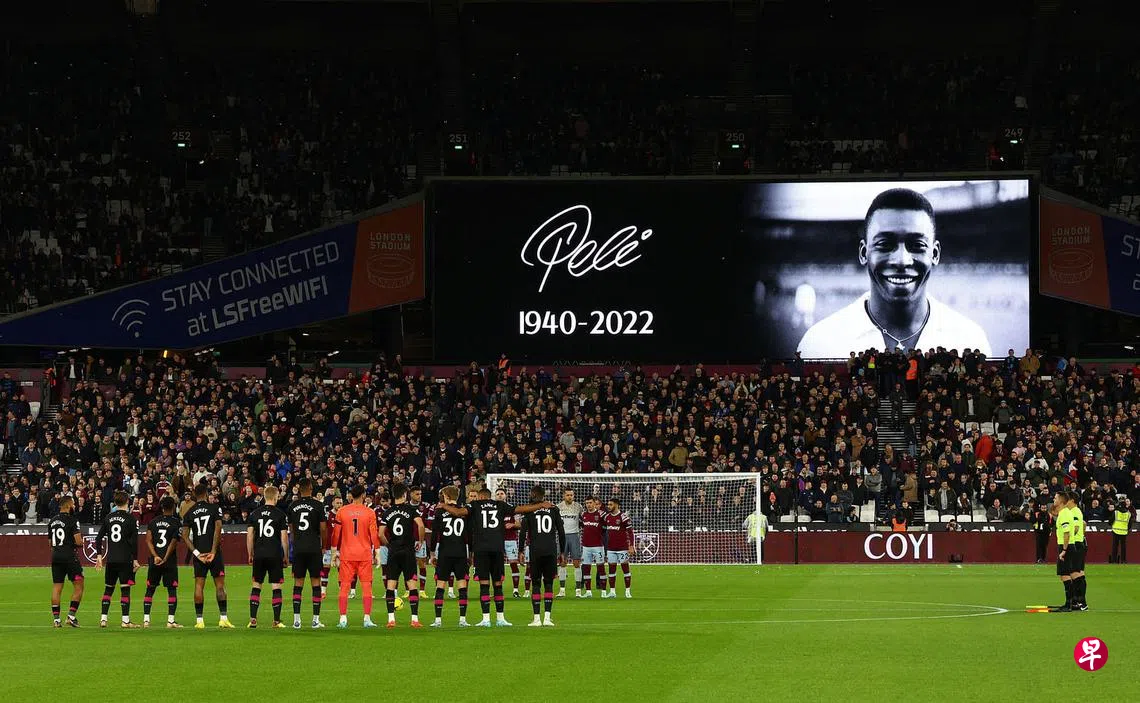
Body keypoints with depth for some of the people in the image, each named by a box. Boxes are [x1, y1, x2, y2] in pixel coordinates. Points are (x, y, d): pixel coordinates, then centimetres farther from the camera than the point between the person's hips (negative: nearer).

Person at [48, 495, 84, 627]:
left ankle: (56, 619, 4)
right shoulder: (72, 521, -9)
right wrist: (81, 543, 7)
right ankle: (71, 616, -5)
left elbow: (50, 542, 16)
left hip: (56, 556, 6)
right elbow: (78, 541, -14)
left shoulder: (52, 521, 12)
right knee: (78, 586, 2)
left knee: (57, 587, 7)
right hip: (70, 556, -6)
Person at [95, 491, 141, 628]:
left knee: (108, 588, 12)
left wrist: (99, 556, 15)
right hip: (125, 559, -4)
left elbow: (99, 538, 8)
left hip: (111, 559, 4)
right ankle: (125, 621, -5)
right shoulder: (131, 518, -6)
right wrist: (135, 559, -3)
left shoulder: (108, 517, 7)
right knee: (125, 589, -2)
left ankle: (103, 618, 9)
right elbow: (134, 541, -9)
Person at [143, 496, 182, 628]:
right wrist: (165, 558, -10)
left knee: (150, 590, 11)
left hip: (154, 560, 3)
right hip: (170, 561, -3)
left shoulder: (153, 521, 8)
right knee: (172, 590, 1)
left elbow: (148, 540, -1)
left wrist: (155, 556, -8)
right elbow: (174, 542, -10)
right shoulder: (176, 522, -2)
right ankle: (170, 620, -6)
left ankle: (146, 619, 6)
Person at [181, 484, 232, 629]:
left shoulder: (189, 513, 7)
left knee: (199, 585, 5)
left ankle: (199, 620, 2)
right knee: (219, 584, 3)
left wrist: (197, 553, -3)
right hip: (213, 550, -2)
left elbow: (185, 535, -1)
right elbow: (218, 528, -11)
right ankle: (223, 618, -1)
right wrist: (213, 551, -11)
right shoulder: (214, 508, -1)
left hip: (199, 553, 2)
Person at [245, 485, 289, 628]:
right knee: (276, 587, 3)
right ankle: (277, 621, 2)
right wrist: (286, 556, 5)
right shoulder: (280, 514, -3)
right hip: (275, 555, -3)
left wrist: (250, 555, 13)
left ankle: (252, 619, 1)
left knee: (256, 586, 8)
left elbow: (249, 535, 5)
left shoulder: (254, 514, 5)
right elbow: (284, 537, -4)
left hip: (259, 554, 3)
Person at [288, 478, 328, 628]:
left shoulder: (292, 507, 6)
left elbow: (291, 530, 14)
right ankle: (316, 619, 1)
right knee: (316, 582, 3)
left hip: (298, 548, 3)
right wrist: (323, 544, 13)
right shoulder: (318, 505, -4)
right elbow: (323, 529, -3)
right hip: (314, 548, -3)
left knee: (298, 583, 5)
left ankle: (296, 620, 2)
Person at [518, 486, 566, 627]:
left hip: (536, 552, -1)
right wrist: (562, 553, 15)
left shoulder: (529, 510, 2)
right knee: (548, 584, 7)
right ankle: (547, 618, -3)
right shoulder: (554, 509, 8)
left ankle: (536, 619, -2)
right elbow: (561, 532, 8)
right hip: (551, 551, 1)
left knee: (536, 584, 4)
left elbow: (523, 532, -1)